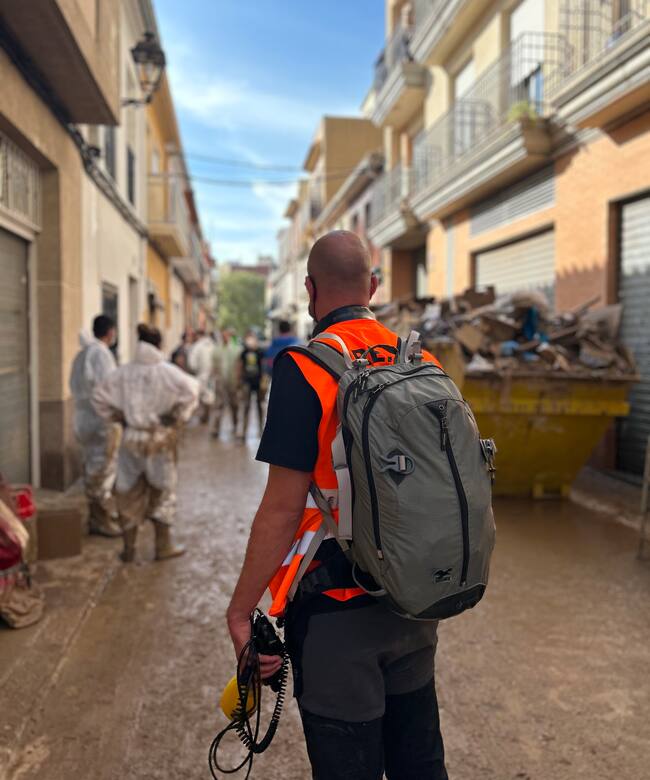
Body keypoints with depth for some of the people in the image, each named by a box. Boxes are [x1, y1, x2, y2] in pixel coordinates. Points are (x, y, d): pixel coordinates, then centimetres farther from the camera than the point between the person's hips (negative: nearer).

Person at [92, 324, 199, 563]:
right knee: (162, 492, 13)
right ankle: (163, 546, 19)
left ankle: (129, 548, 19)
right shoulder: (166, 371, -11)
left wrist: (117, 417, 9)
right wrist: (177, 417, -12)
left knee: (130, 494, 13)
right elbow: (191, 389, -24)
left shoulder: (124, 372, -1)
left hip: (131, 438, 3)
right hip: (160, 439, -3)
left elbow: (99, 395, 2)